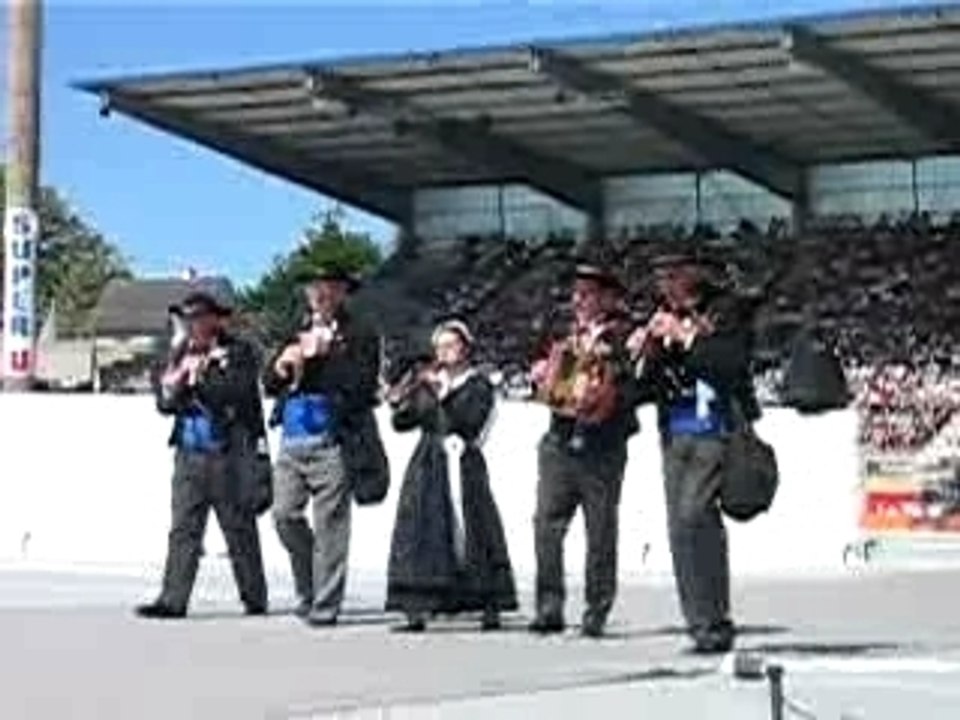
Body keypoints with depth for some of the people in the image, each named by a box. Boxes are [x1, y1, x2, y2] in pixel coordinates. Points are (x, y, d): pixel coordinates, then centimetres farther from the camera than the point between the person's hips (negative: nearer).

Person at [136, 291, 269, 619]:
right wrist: (175, 384, -9)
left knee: (239, 528, 2)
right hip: (190, 453, 5)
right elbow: (164, 402, 11)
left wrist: (197, 378, -11)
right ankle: (173, 600, -4)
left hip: (229, 453, -4)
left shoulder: (239, 352, 0)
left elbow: (234, 391, -17)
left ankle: (255, 598, 12)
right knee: (183, 529, -1)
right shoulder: (183, 355, 16)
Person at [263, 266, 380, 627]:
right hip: (292, 439, 5)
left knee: (329, 525, -4)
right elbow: (269, 383, 17)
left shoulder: (360, 335, 3)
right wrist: (282, 364, -4)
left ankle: (325, 606, 2)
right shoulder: (298, 332, 21)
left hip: (331, 440, -5)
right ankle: (308, 587, 20)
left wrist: (320, 359, -12)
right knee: (284, 515, 0)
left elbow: (362, 384, -11)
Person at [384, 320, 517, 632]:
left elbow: (469, 421, -13)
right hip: (426, 466, 4)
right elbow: (402, 423, 12)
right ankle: (416, 610, -3)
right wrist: (401, 402, -7)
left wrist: (443, 393, -15)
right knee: (419, 533, -4)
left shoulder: (478, 385, 2)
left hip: (463, 467, -4)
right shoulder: (428, 382, 15)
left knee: (473, 533, -5)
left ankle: (490, 608, 3)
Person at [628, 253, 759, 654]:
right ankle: (702, 623, 9)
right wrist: (641, 356, -4)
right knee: (681, 527, 3)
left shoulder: (726, 312, 0)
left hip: (715, 431, -6)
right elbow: (643, 391, 15)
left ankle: (713, 623, -14)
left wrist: (685, 337, -14)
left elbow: (733, 364, -16)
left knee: (694, 515, -19)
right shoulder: (664, 319, 14)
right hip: (674, 436, 6)